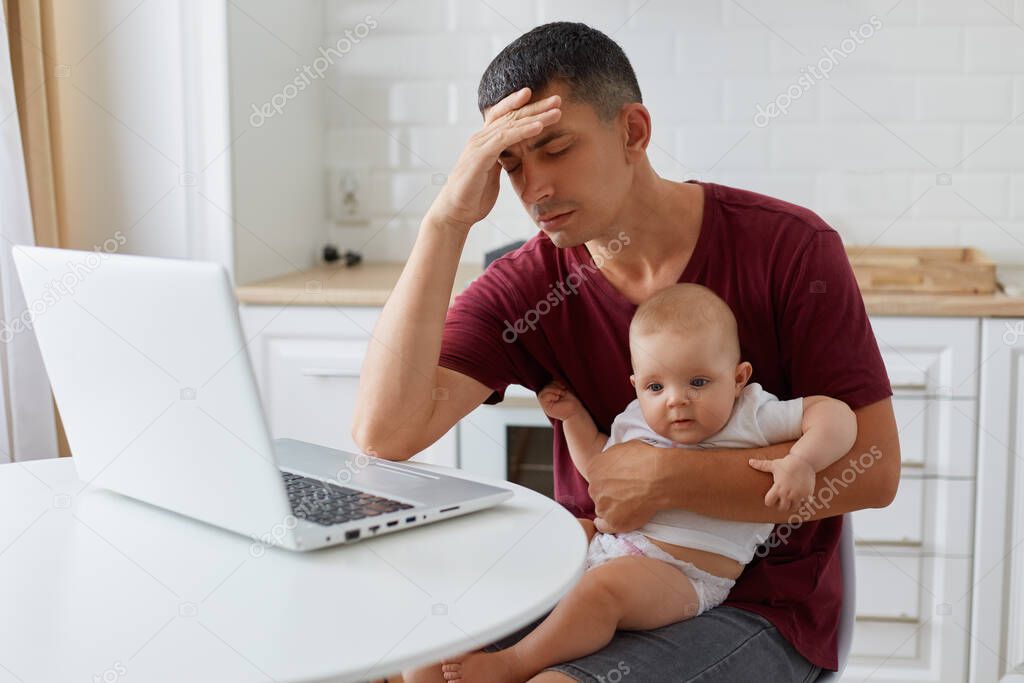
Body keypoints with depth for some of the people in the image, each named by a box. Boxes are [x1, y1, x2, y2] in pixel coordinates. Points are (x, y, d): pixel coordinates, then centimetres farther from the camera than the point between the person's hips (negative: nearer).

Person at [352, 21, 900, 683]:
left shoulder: (789, 248, -9)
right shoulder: (525, 287, -4)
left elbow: (872, 468, -13)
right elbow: (385, 431, -18)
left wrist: (667, 478, -20)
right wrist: (449, 217, -20)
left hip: (757, 611, -3)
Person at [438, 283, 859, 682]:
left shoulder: (752, 418, -4)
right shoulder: (636, 423, 12)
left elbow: (834, 414, -9)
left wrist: (801, 462, -26)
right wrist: (572, 415, 19)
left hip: (681, 574, -8)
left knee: (605, 584, -33)